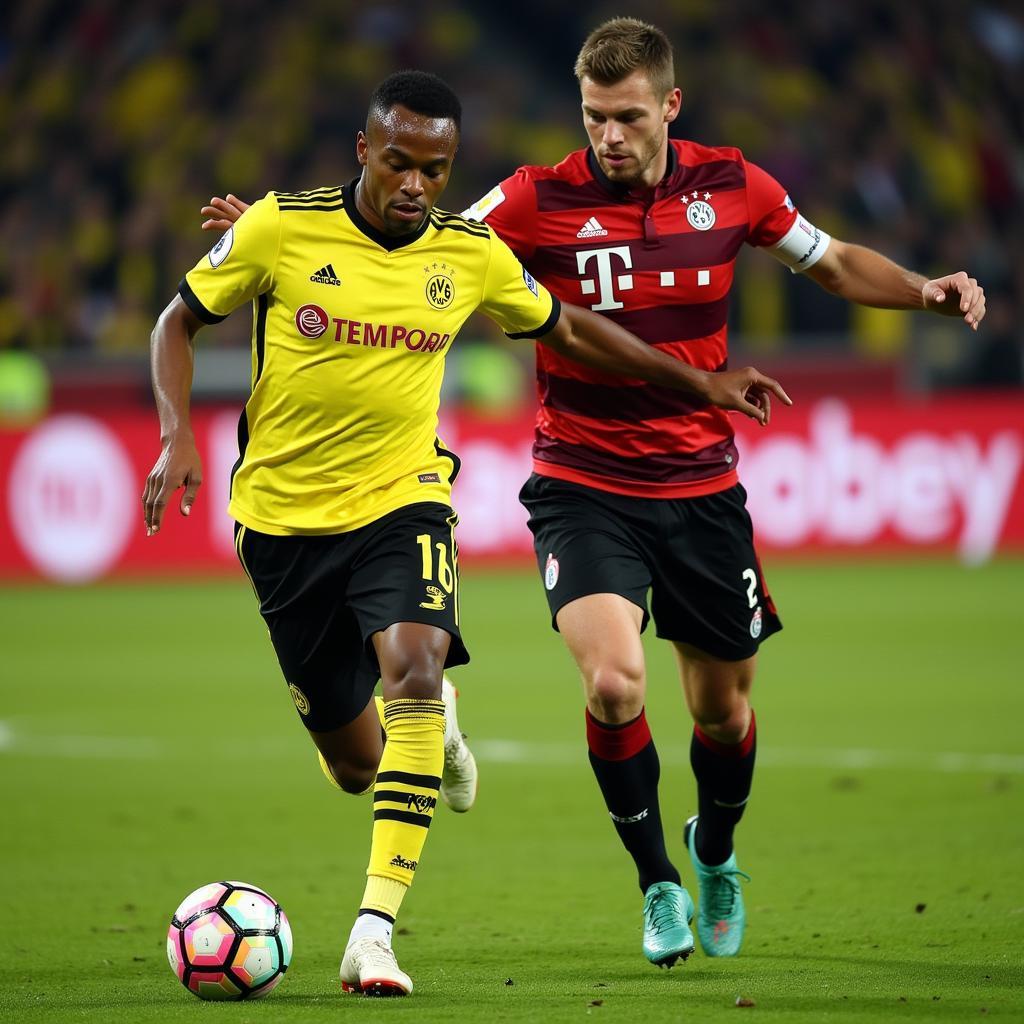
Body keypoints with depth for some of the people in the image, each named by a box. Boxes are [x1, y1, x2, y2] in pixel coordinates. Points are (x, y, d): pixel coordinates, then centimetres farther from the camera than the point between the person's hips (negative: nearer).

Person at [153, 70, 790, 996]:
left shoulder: (472, 254, -1)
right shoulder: (280, 227, -9)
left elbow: (567, 328, 16)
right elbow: (180, 320, 3)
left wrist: (701, 383, 16)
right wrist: (178, 432, -13)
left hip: (401, 497, 1)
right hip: (284, 511, 0)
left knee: (414, 667, -29)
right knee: (355, 762, 4)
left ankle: (375, 929, -30)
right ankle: (411, 727, 45)